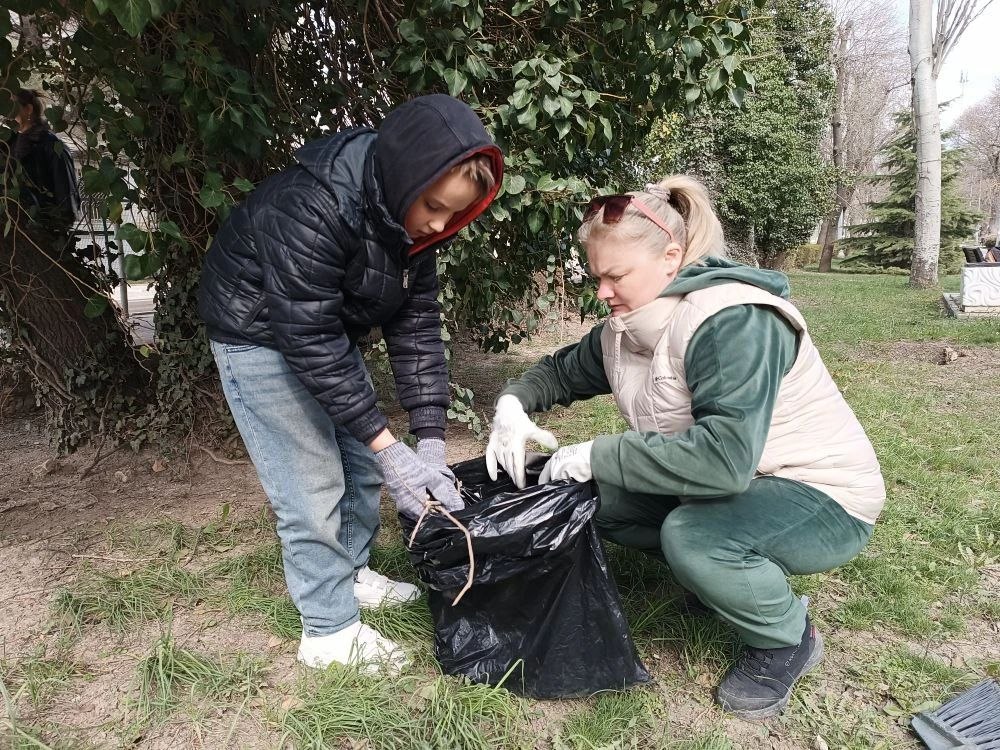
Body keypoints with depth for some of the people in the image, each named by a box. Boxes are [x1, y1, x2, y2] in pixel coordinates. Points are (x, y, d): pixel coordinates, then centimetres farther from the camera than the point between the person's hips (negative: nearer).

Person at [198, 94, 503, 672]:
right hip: (261, 332, -7)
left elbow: (417, 324, -14)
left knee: (361, 461, 12)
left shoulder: (410, 216, -13)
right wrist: (389, 448, -33)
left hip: (330, 326, 7)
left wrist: (431, 442, -20)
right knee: (313, 484, -6)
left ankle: (351, 573, 34)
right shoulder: (312, 208, -36)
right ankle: (330, 631, 12)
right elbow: (308, 341, -34)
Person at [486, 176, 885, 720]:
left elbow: (725, 457, -39)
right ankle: (720, 575, 14)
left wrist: (599, 455, -31)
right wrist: (514, 402, -11)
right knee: (596, 498, -4)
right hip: (733, 486, 8)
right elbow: (565, 370, 11)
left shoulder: (735, 323, -29)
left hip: (822, 496, -8)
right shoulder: (629, 327, -3)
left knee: (691, 534, -35)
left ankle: (786, 641, -3)